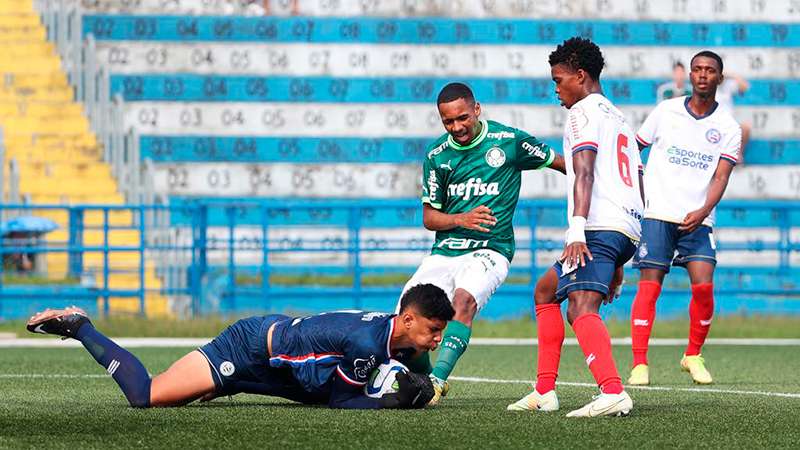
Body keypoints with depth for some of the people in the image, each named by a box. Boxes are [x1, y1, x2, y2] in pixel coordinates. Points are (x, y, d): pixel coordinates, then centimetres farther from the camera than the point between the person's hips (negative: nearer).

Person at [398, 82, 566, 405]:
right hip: (444, 252, 4)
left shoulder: (509, 141, -3)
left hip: (490, 250, -4)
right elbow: (429, 217, 8)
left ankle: (437, 380, -39)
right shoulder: (436, 154, 5)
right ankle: (421, 377, 15)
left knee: (463, 299, -33)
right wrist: (461, 219, -11)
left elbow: (561, 164, 11)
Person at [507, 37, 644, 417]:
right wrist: (617, 264, 33)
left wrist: (576, 229, -25)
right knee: (546, 292, 23)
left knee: (582, 309, -24)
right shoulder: (619, 118, 29)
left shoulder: (583, 112, 0)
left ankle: (612, 392, -44)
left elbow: (584, 174, -16)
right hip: (627, 229, 10)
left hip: (599, 228, -10)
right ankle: (544, 392, 19)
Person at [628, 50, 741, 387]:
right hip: (657, 213, 0)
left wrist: (703, 211, -21)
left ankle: (693, 356, 9)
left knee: (704, 286, -12)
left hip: (697, 220, 0)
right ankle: (639, 364, -6)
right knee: (649, 286, -8)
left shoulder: (728, 127, 4)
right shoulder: (666, 112, 5)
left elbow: (720, 177, -5)